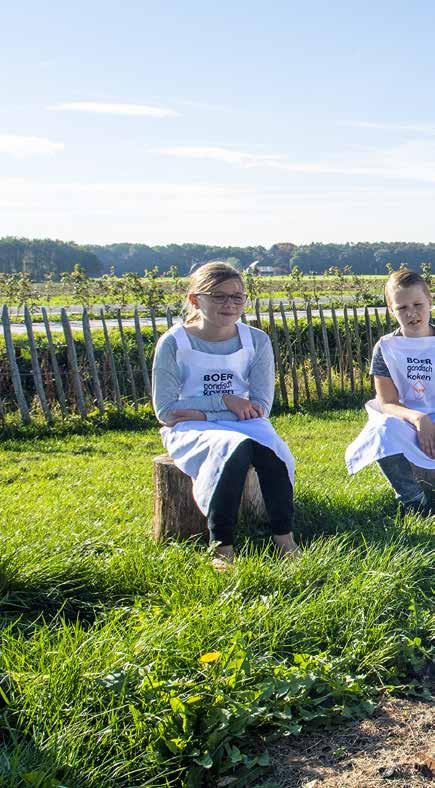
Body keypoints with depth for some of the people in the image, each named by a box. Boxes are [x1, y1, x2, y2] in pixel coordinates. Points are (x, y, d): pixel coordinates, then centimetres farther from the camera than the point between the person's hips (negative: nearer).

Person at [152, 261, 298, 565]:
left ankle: (284, 538, -24)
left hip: (242, 424, 3)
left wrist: (202, 413, -14)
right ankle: (222, 547, -29)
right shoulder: (174, 343, -6)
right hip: (189, 430, -3)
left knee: (271, 447, -31)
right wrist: (224, 401, -15)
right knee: (235, 447, -35)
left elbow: (261, 407, -4)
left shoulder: (256, 341, 1)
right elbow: (165, 410, -9)